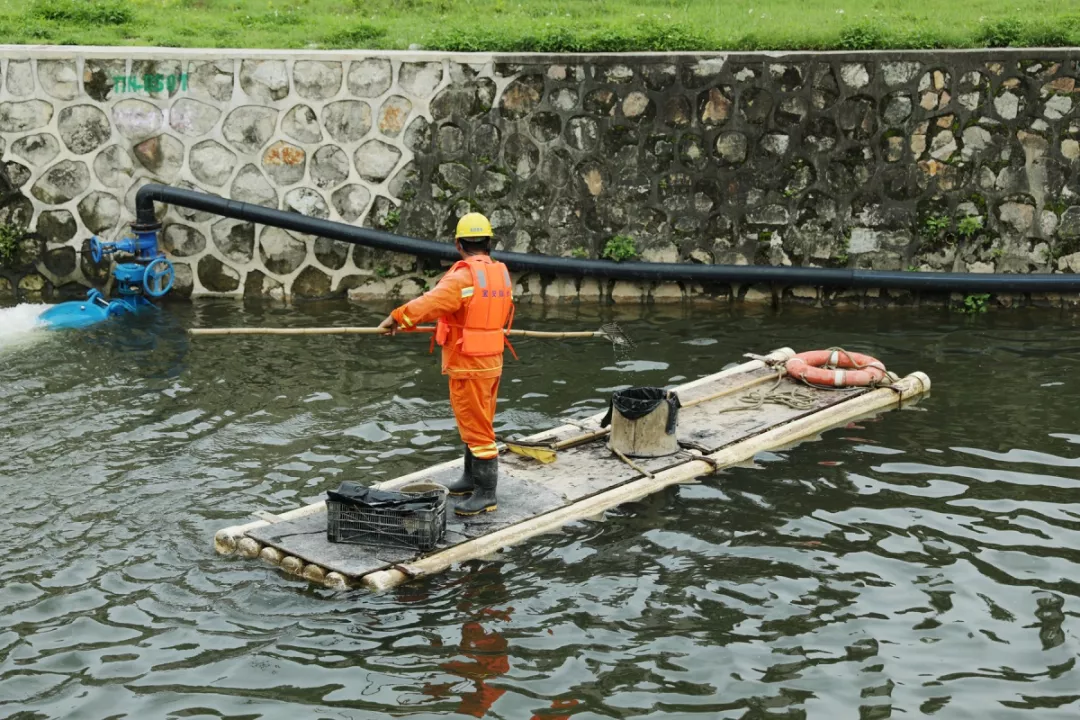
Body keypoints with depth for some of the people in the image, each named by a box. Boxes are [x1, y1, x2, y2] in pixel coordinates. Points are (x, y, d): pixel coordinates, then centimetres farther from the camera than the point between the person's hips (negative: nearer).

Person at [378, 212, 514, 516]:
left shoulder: (463, 276, -20)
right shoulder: (501, 274, 6)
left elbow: (429, 303, -28)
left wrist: (396, 318, -18)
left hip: (469, 365, -9)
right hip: (491, 360, 9)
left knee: (476, 426, -3)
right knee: (477, 423, 20)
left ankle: (486, 494, 1)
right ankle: (473, 478, 33)